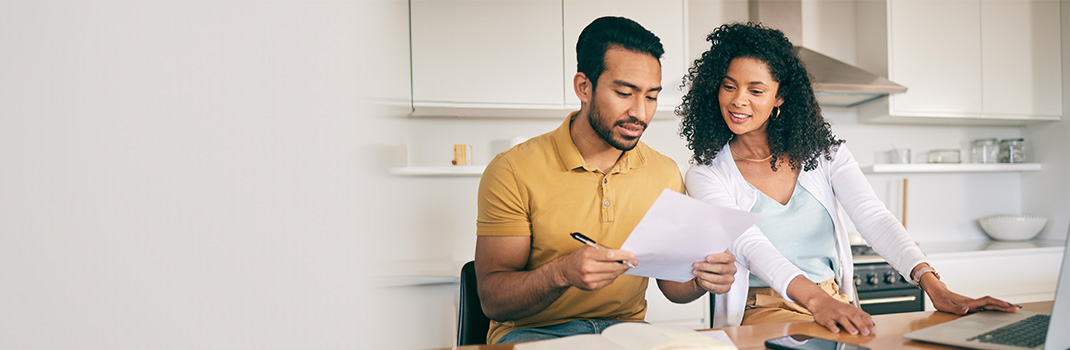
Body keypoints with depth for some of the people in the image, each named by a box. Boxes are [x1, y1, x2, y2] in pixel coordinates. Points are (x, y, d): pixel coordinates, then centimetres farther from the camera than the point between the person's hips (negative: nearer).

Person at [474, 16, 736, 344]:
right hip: (533, 331, -3)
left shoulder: (665, 173, 4)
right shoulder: (512, 172, -11)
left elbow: (671, 284, 10)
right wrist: (562, 273, -32)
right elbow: (493, 300, -13)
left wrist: (700, 279, -14)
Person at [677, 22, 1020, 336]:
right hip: (760, 313, -4)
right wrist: (815, 299, -38)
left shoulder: (823, 152, 7)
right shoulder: (706, 174, -3)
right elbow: (749, 245, -20)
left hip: (836, 306, 4)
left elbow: (874, 217, -6)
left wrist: (932, 284, -24)